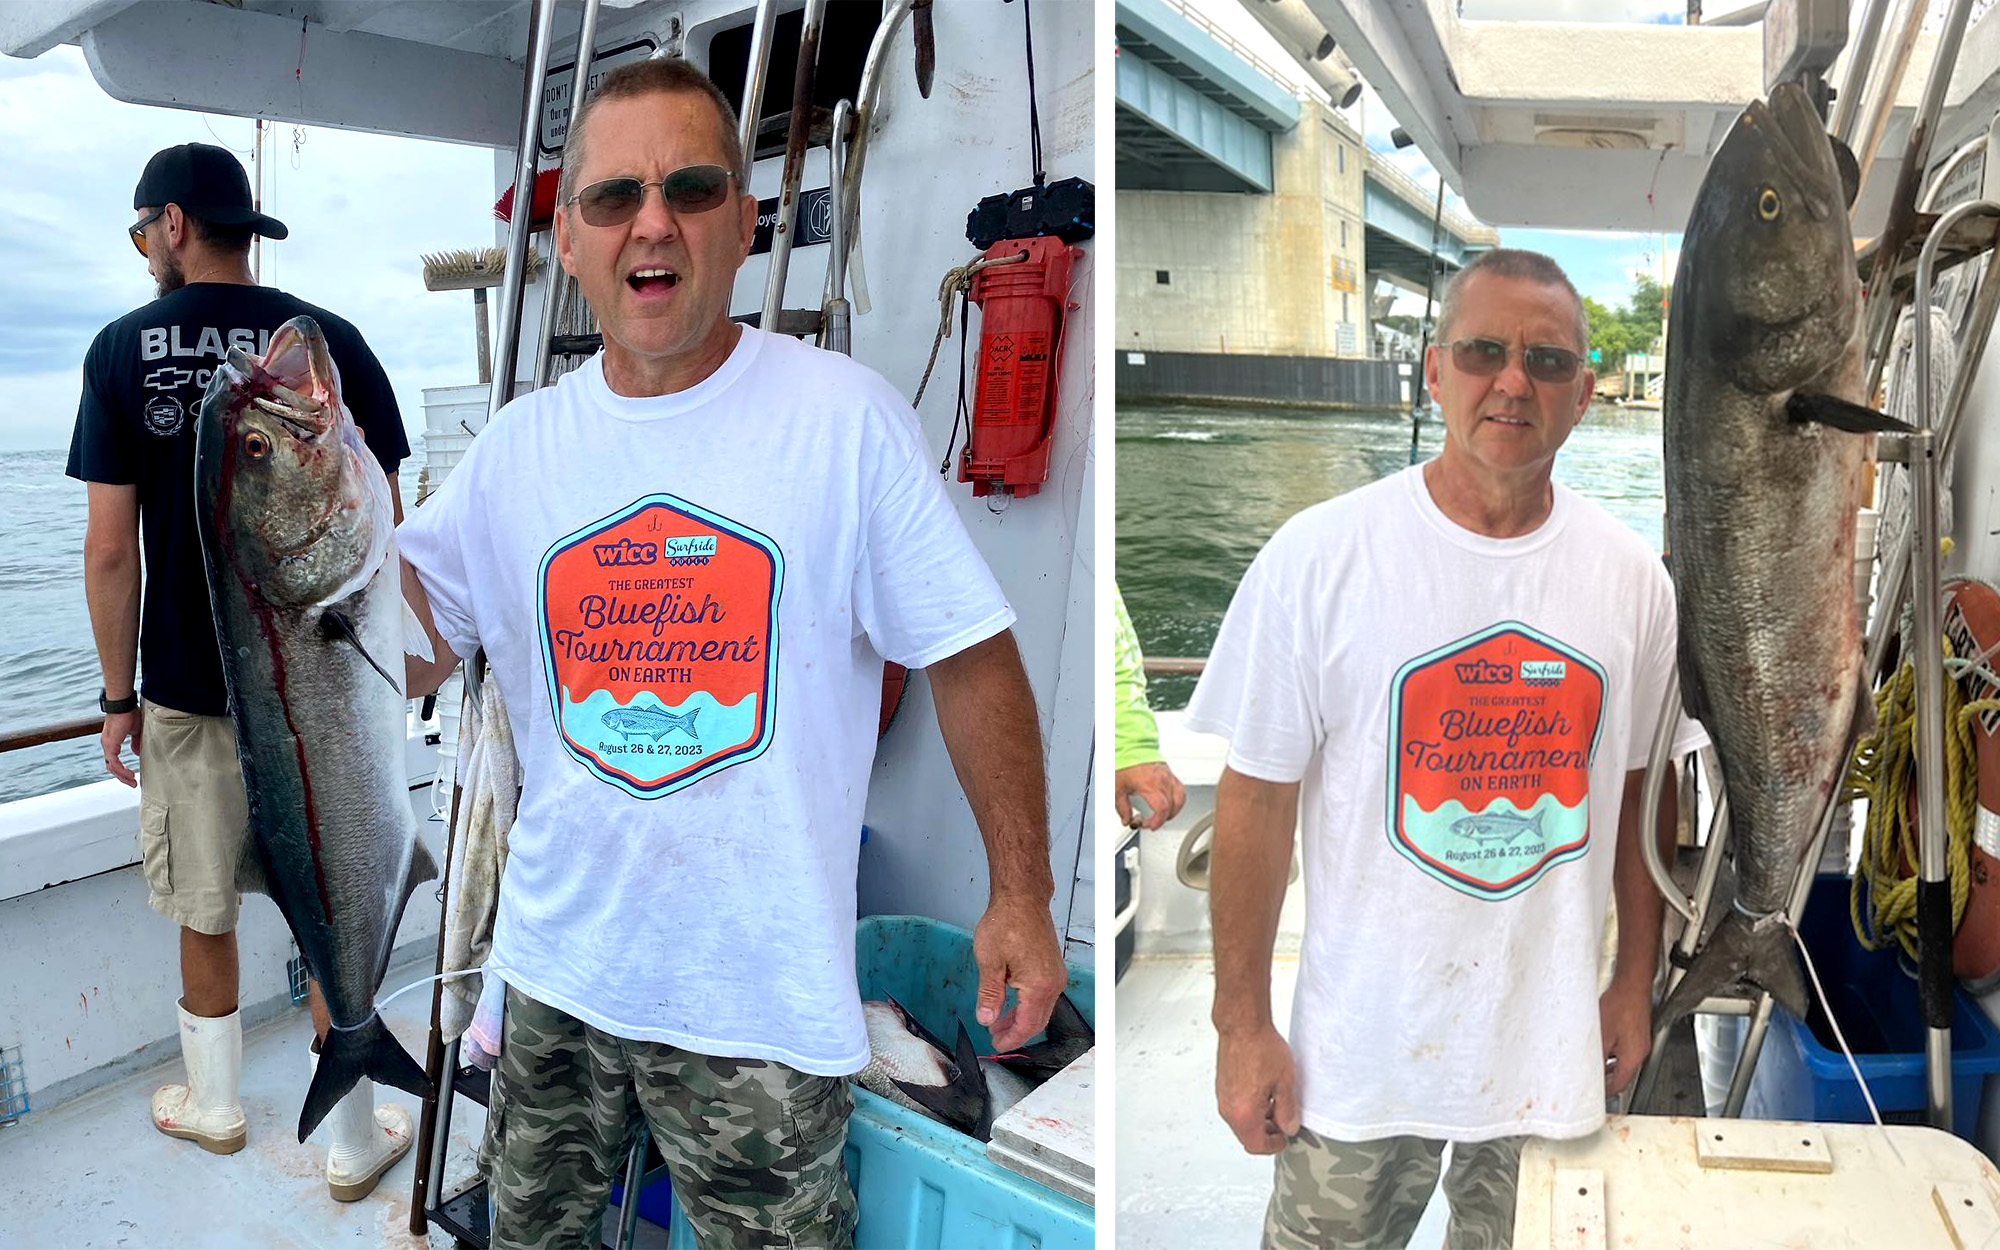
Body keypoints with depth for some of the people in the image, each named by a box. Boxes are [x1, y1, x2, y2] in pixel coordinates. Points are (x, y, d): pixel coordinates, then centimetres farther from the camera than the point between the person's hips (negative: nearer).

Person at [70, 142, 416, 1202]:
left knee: (203, 913, 18)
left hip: (187, 688, 1)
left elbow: (109, 548, -6)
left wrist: (119, 695, 5)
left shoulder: (124, 349, -5)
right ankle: (353, 1142, 19)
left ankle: (214, 1105, 37)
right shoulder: (331, 342, -5)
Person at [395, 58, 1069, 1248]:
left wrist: (1021, 892, -8)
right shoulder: (518, 443, 1)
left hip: (763, 987, -4)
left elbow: (972, 657, -10)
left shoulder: (845, 414, -13)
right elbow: (409, 655, 3)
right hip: (558, 961, 5)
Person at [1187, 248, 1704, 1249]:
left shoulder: (1633, 577, -2)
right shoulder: (1318, 556, -14)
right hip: (1363, 1048, -3)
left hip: (1555, 1046, 4)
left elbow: (1640, 791, 9)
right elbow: (1257, 800, -11)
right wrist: (1242, 1025, -9)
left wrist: (1636, 981, 12)